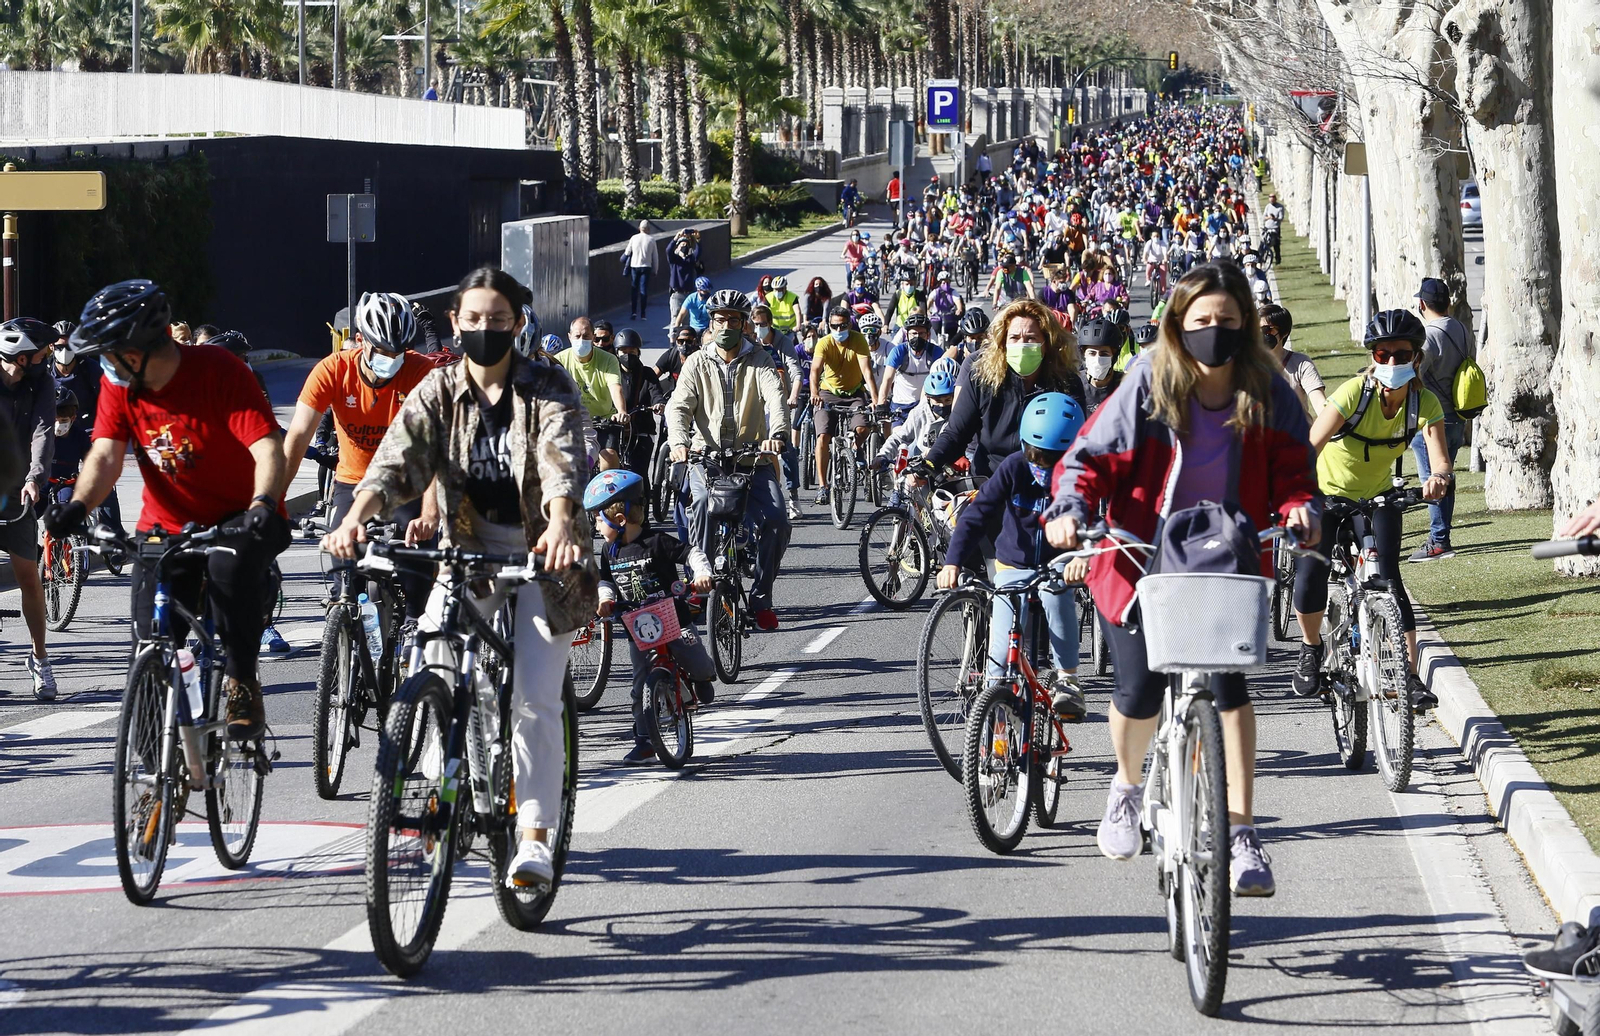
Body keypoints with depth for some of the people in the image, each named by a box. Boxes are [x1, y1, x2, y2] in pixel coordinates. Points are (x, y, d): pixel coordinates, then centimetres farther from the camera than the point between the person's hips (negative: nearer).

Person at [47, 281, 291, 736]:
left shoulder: (219, 371, -19)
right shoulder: (119, 385, -5)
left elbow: (267, 447, -28)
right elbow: (106, 454, -14)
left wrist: (264, 504, -46)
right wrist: (78, 506, -33)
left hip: (237, 520, -4)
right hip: (166, 525, 4)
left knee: (230, 564, -36)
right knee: (151, 645, -7)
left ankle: (242, 685, -21)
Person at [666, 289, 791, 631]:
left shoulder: (758, 360, 6)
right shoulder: (698, 363, 8)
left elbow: (775, 396, -12)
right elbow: (679, 405, -4)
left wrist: (777, 433, -34)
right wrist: (679, 441, -26)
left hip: (752, 459, 0)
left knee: (776, 520, -17)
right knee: (703, 504, -30)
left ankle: (760, 600, -1)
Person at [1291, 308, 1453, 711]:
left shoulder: (1425, 403, -19)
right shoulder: (1355, 392, -28)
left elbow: (1441, 457, -32)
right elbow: (1309, 448, -35)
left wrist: (1439, 477, -57)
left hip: (1378, 495, 2)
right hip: (1328, 491, -2)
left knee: (1388, 579, -13)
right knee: (1309, 576, -15)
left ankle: (1410, 675, -7)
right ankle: (1311, 648, 13)